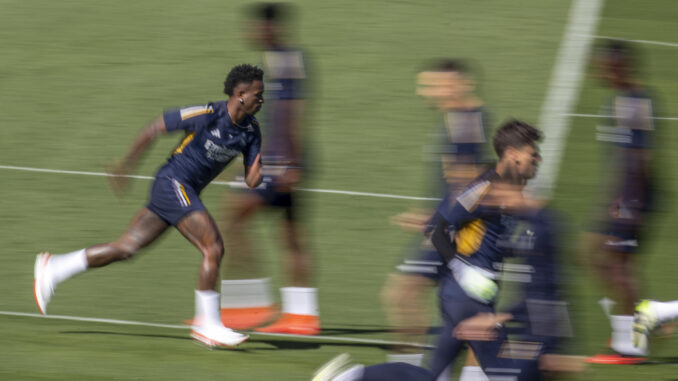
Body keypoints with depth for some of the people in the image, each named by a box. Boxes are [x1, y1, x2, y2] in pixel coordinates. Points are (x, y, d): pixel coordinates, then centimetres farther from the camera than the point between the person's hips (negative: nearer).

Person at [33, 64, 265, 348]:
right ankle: (208, 324, -10)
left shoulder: (251, 131, 2)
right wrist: (126, 165, -3)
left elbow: (250, 181, 3)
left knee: (127, 248, 10)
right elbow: (155, 128, -9)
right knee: (213, 248, -16)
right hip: (172, 183, -8)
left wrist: (257, 175, -23)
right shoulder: (207, 115, -19)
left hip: (186, 192, 8)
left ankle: (53, 269, 19)